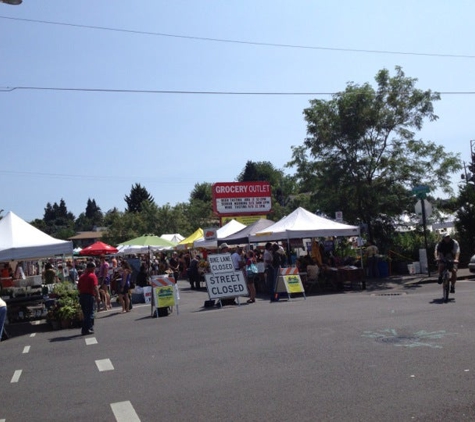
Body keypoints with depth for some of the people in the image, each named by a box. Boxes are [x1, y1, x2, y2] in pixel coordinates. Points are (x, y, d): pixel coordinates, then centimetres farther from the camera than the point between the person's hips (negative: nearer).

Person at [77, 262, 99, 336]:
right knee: (90, 313, 1)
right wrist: (97, 296, -14)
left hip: (82, 295, 7)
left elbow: (78, 287, 13)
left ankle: (84, 329, 19)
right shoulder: (92, 276, -10)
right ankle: (87, 329, -1)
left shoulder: (82, 276, 11)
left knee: (85, 313, 15)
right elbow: (95, 287, -18)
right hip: (89, 296, -7)